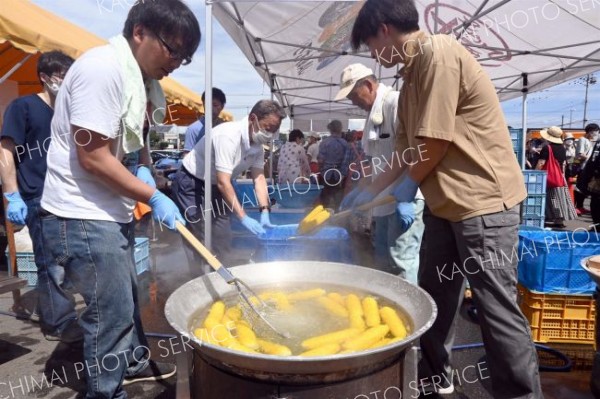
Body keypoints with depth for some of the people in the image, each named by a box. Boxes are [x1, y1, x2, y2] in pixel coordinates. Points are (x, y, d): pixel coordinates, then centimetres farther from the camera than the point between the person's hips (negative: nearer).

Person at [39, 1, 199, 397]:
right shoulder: (103, 68, -20)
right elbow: (92, 157, -23)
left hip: (112, 211, 10)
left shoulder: (139, 76, 9)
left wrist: (145, 170, 2)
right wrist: (154, 196, -16)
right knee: (111, 311, 0)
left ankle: (134, 363, 43)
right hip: (83, 216, -10)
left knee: (126, 296, 23)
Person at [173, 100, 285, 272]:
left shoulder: (258, 143, -6)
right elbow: (223, 182, -35)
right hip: (191, 185, -8)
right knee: (202, 240, -8)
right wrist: (243, 218, -35)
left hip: (214, 186, 8)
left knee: (223, 238, 10)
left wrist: (265, 212, -18)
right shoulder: (228, 135, -32)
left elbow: (259, 177, -6)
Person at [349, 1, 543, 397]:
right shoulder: (414, 71, 15)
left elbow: (436, 140, -18)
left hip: (482, 201, -10)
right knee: (435, 297, 16)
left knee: (497, 306, -2)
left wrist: (409, 185, -1)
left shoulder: (438, 53, -14)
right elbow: (409, 148, 17)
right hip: (446, 202, 10)